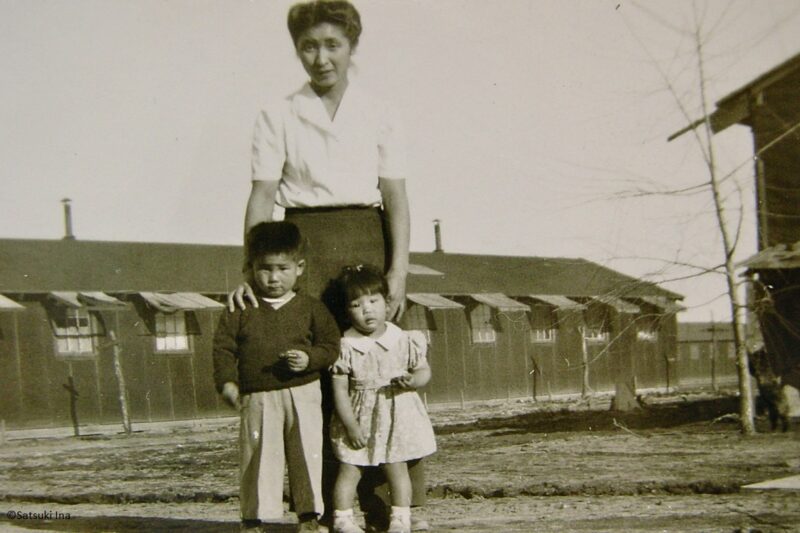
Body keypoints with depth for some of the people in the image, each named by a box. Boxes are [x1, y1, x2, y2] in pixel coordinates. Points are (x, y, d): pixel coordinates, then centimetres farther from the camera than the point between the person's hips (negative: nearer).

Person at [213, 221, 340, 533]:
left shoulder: (311, 309, 5)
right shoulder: (240, 311, 4)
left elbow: (331, 344, 5)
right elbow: (223, 346, 2)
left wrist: (310, 359, -13)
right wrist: (226, 381, -11)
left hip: (302, 395, 0)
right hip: (257, 399, 0)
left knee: (307, 455, 3)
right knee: (257, 458, 1)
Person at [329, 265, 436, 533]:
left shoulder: (404, 341, -3)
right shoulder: (346, 347, -9)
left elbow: (424, 370, 5)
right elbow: (339, 390, -8)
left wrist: (414, 380, -18)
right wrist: (351, 425, -13)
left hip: (398, 415, 1)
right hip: (359, 418, -1)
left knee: (397, 468, 9)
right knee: (349, 469, 4)